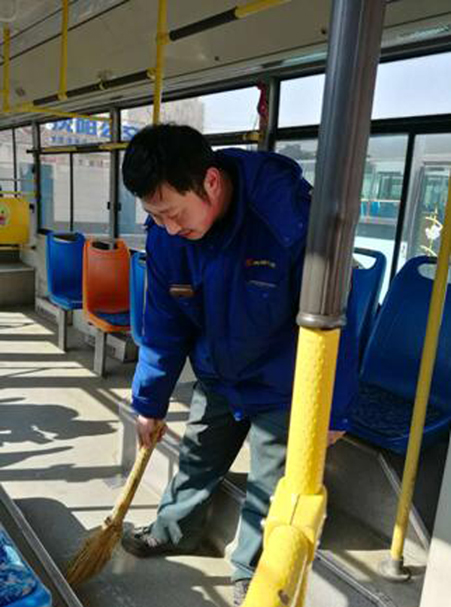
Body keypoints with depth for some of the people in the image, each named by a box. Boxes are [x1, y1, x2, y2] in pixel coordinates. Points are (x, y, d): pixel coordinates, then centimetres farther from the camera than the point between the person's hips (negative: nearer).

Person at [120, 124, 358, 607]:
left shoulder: (291, 214, -32)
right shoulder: (164, 234, -16)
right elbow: (164, 326, -4)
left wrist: (328, 411, -17)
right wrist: (149, 402, 2)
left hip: (281, 386, -4)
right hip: (216, 377, 5)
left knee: (270, 486, 10)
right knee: (195, 458, 22)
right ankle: (173, 531, 49)